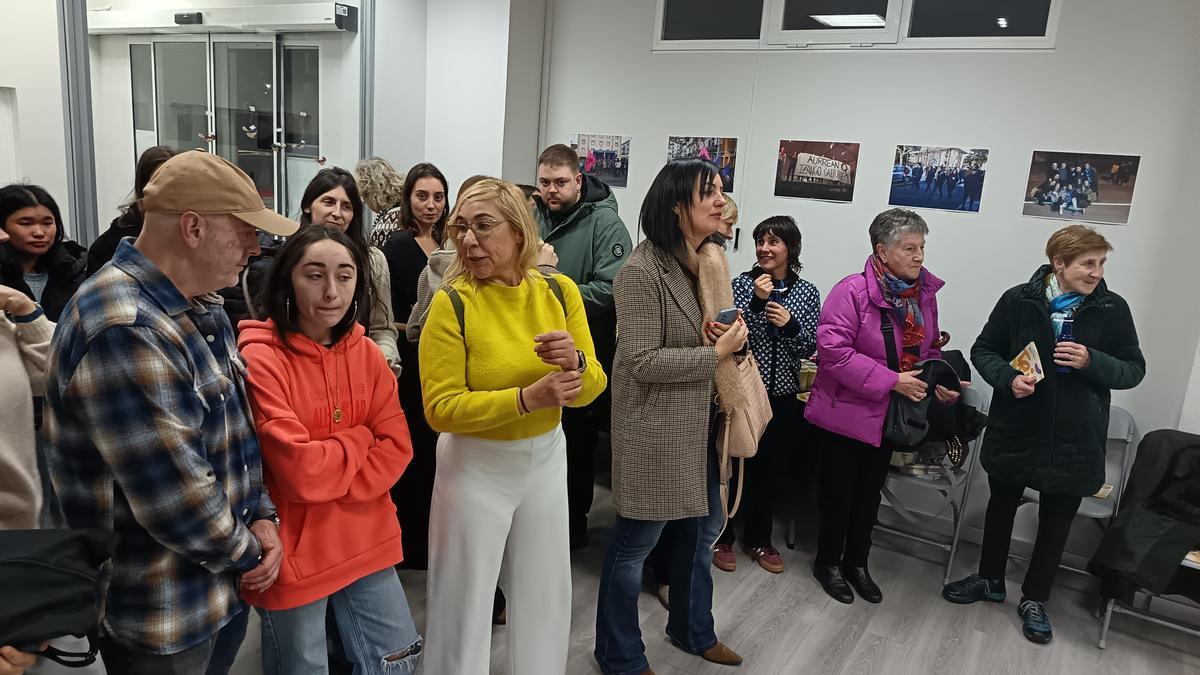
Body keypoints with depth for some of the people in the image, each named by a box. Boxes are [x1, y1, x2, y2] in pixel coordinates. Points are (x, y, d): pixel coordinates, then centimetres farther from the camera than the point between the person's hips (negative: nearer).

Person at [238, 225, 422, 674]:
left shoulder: (367, 353, 1)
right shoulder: (260, 362, -18)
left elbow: (396, 448, -2)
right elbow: (299, 472, -22)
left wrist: (328, 482, -14)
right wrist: (360, 438, -8)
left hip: (365, 542, 5)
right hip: (293, 552, -5)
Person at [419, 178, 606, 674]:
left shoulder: (559, 291, -6)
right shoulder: (451, 303, -16)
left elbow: (592, 388, -2)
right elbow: (440, 408, -19)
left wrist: (574, 363, -25)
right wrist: (529, 398, -29)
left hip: (546, 457, 4)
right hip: (476, 466, -4)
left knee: (545, 593, 20)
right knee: (465, 599, 11)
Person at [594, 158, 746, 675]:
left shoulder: (711, 261, 6)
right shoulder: (643, 271, -19)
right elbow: (643, 362, -22)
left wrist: (731, 333, -3)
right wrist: (715, 354, -19)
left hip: (702, 420, 9)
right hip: (656, 426, -8)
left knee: (702, 527, 21)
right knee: (636, 540, 6)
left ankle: (692, 630, 45)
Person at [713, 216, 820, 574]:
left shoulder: (808, 293, 4)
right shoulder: (742, 284, -4)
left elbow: (811, 346, 2)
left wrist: (791, 324, -17)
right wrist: (756, 301, -23)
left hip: (784, 396, 3)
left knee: (769, 466, 14)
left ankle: (758, 538, 30)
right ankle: (722, 536, 22)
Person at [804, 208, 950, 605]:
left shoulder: (925, 293, 1)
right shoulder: (852, 291, -21)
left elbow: (929, 349, 13)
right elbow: (833, 350, -27)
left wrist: (941, 379, -7)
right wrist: (891, 381, -27)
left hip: (889, 416, 7)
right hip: (846, 412, -6)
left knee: (870, 492, 19)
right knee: (839, 491, 9)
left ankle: (857, 562, 37)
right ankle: (828, 562, 29)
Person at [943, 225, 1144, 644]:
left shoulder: (1112, 309, -5)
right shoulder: (1019, 300, -8)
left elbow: (1134, 370, 0)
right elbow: (983, 350, 0)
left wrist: (1092, 362, -20)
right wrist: (1008, 378, -19)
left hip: (1075, 439, 0)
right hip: (1014, 431, 0)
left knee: (1056, 521, 13)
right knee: (1001, 507, 17)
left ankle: (1034, 599, 32)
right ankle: (990, 580, 38)